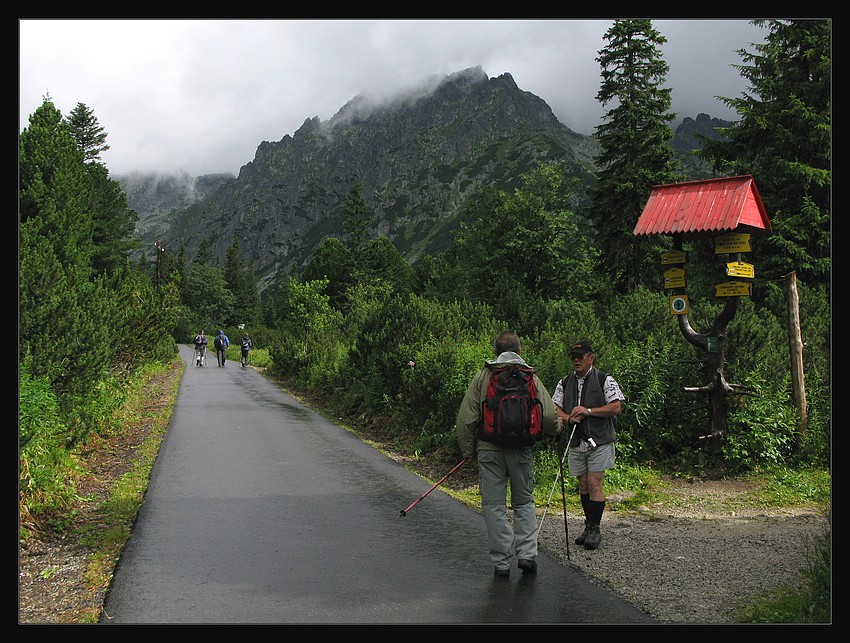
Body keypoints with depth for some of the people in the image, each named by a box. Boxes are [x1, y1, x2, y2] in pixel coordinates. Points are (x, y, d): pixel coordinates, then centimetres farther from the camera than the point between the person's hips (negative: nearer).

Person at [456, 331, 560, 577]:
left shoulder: (483, 376, 0)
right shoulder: (530, 376, 3)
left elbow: (466, 418, -3)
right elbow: (549, 416, -1)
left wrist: (467, 450, 8)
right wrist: (556, 429, 22)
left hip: (490, 450, -1)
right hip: (522, 450, 2)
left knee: (494, 505, 6)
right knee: (524, 502, 16)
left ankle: (502, 562, 7)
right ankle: (527, 554, 4)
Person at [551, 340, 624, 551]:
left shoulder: (605, 380, -2)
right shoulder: (565, 383, 12)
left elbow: (616, 407, -9)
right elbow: (555, 408, 11)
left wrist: (588, 411, -15)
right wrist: (568, 418, -10)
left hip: (599, 441, -5)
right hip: (576, 443, 5)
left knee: (594, 484, -9)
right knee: (583, 486, 10)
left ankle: (594, 529, -2)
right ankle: (589, 526, 21)